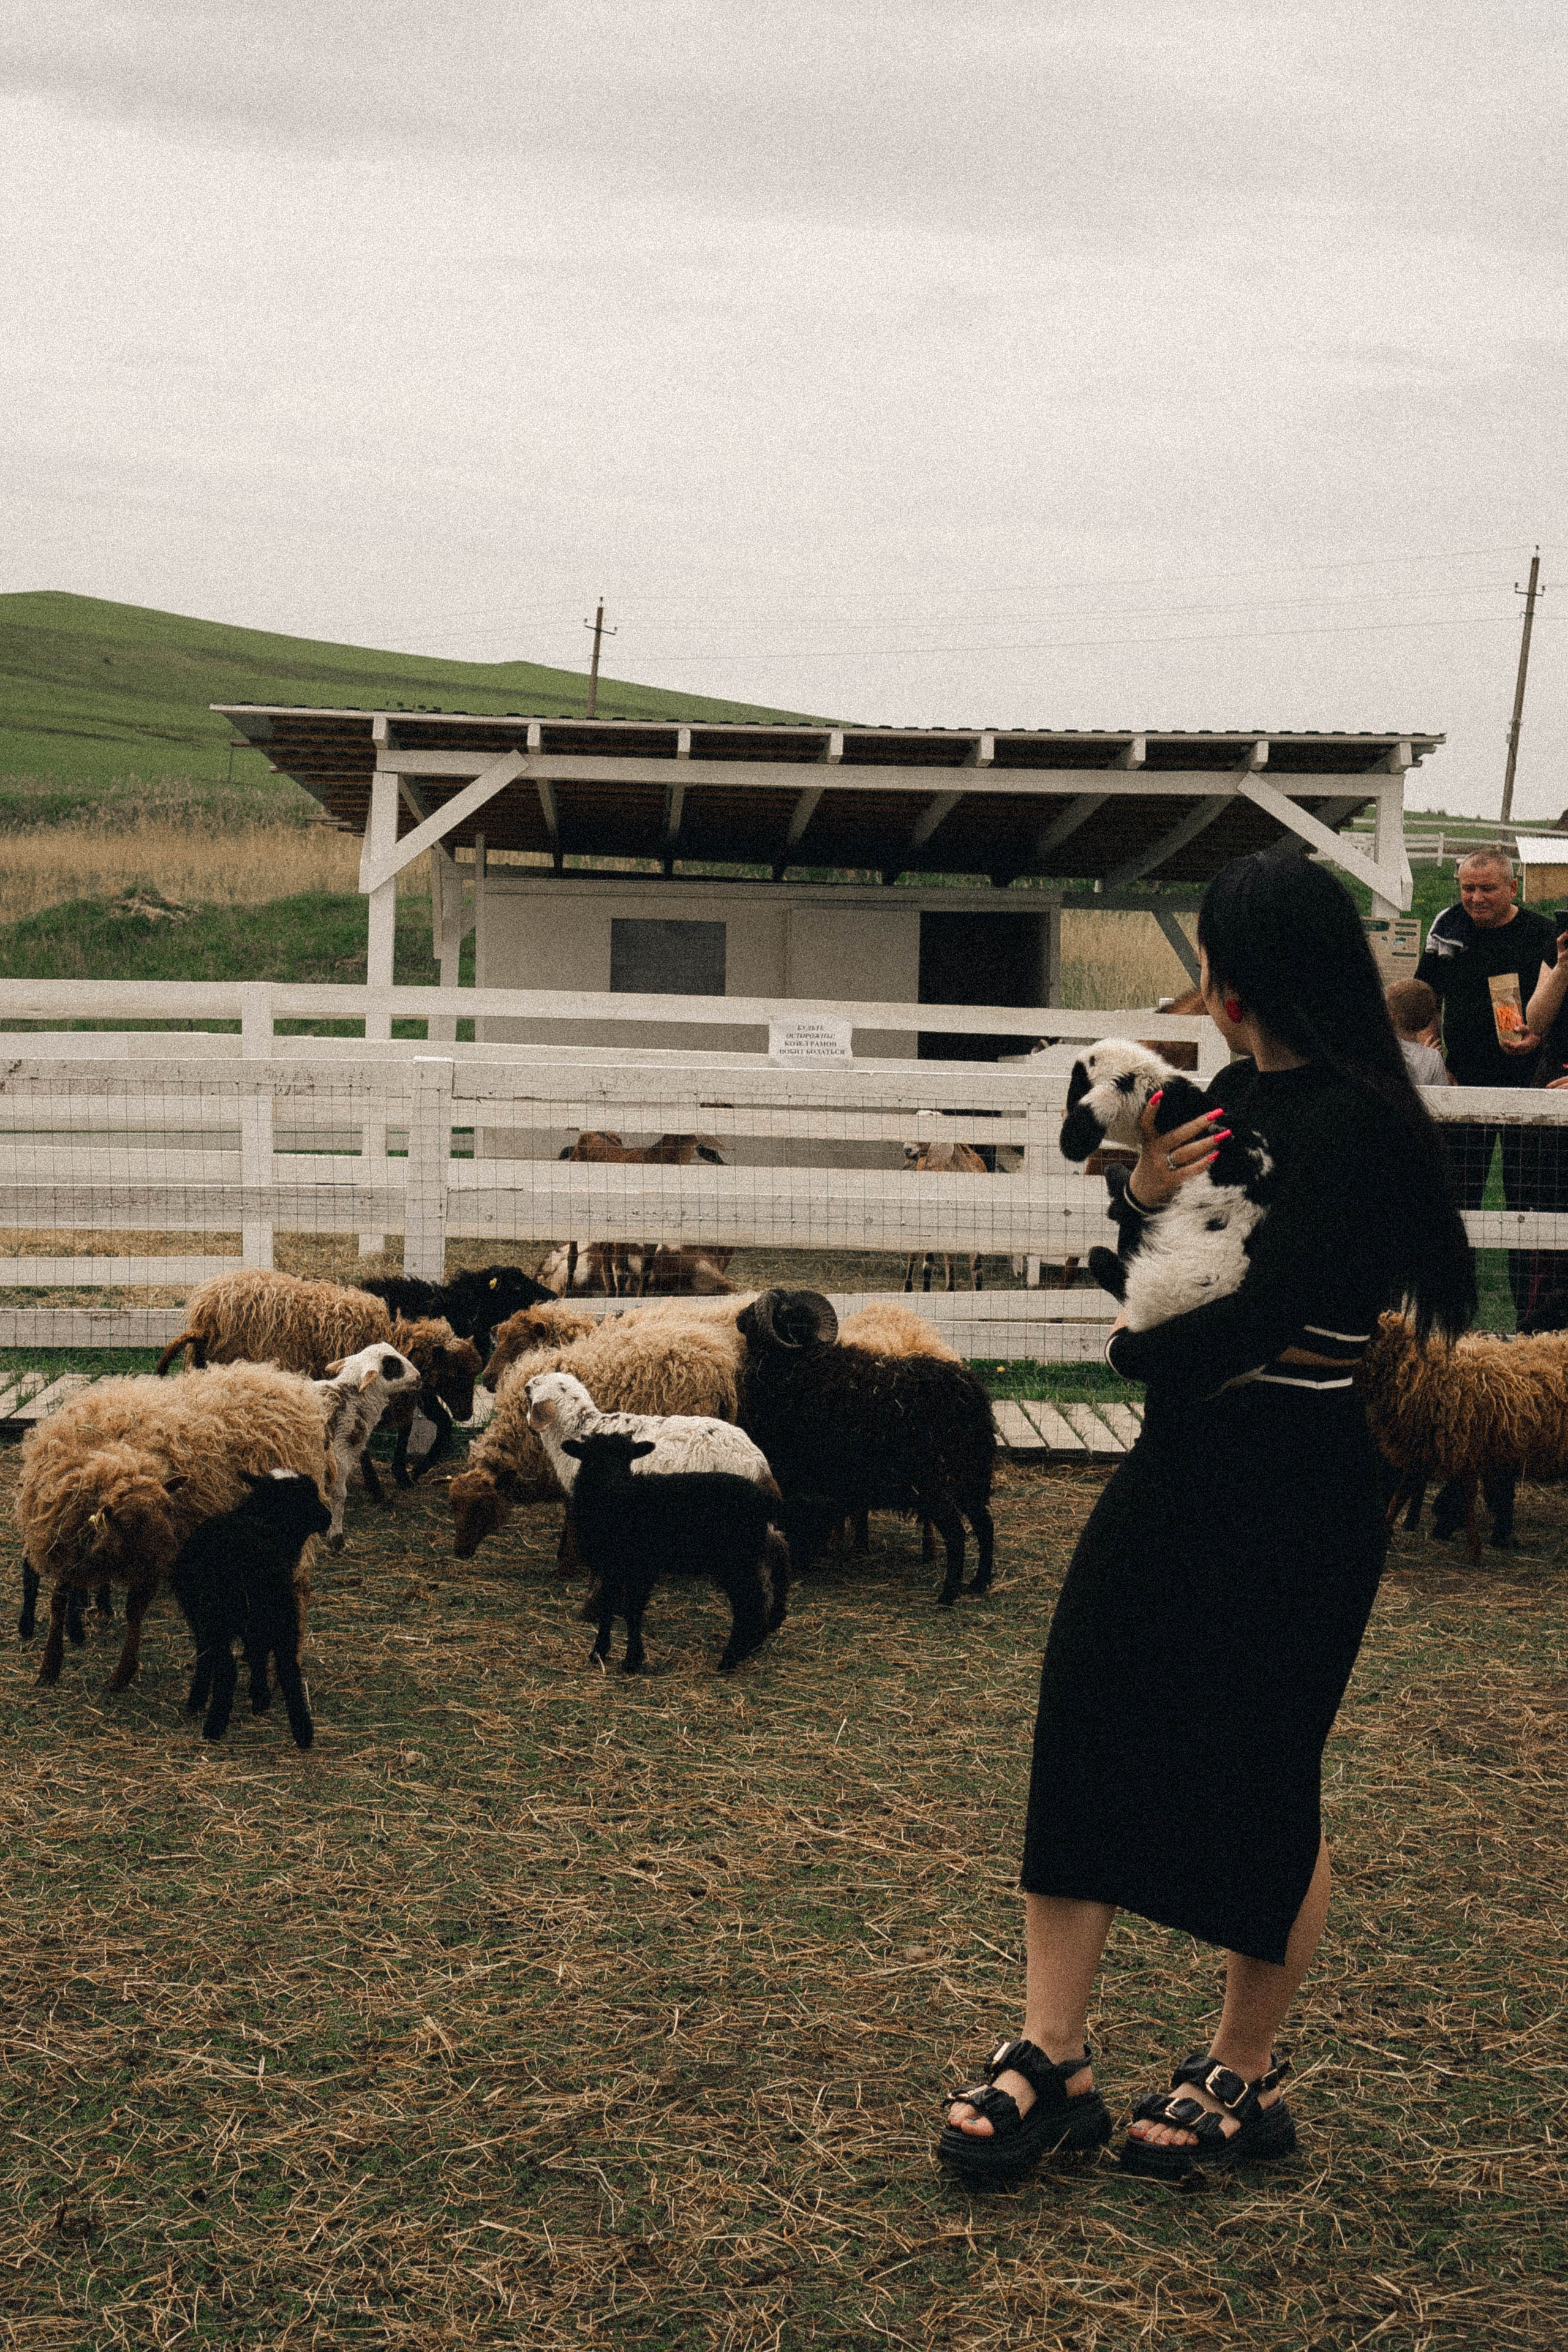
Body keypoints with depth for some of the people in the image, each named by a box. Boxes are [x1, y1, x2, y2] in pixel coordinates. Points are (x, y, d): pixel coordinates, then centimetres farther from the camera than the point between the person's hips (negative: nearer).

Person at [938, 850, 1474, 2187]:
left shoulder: (1355, 1126, -18)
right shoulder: (1236, 1098, 10)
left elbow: (1260, 1317, -26)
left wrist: (1142, 1351, -6)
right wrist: (1145, 1197, -5)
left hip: (1298, 1484, -8)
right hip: (1185, 1457, 9)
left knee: (1263, 1774, 5)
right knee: (1083, 1725, 3)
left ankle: (1245, 2079, 24)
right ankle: (1053, 2061, 11)